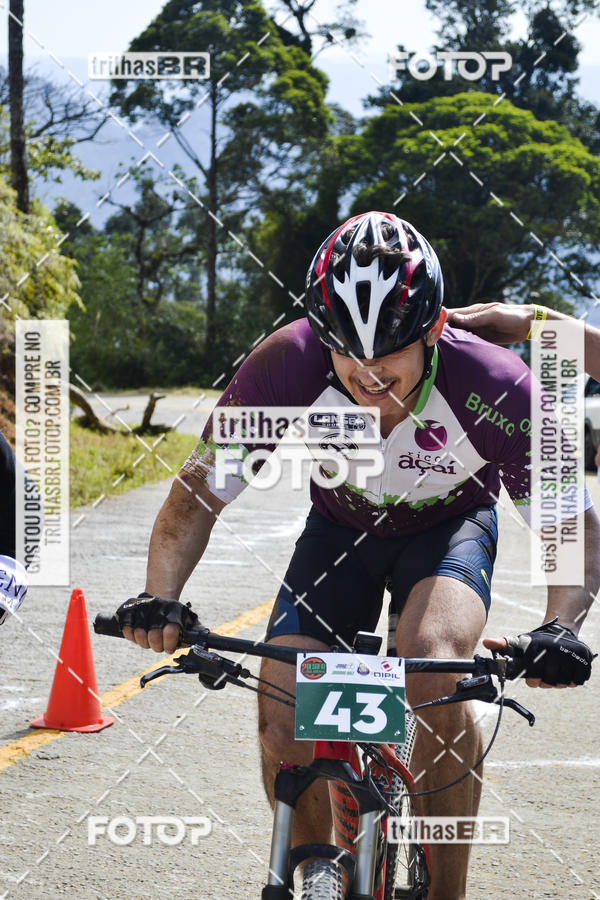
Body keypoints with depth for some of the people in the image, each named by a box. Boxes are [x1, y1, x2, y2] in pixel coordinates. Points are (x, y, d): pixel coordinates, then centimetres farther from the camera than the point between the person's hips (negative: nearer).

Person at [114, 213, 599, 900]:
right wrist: (160, 597, -37)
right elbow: (198, 494, -20)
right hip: (340, 528, 2)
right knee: (283, 729, -15)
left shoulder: (494, 390, -33)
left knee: (433, 666, -33)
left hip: (449, 526, -2)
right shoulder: (286, 369, -31)